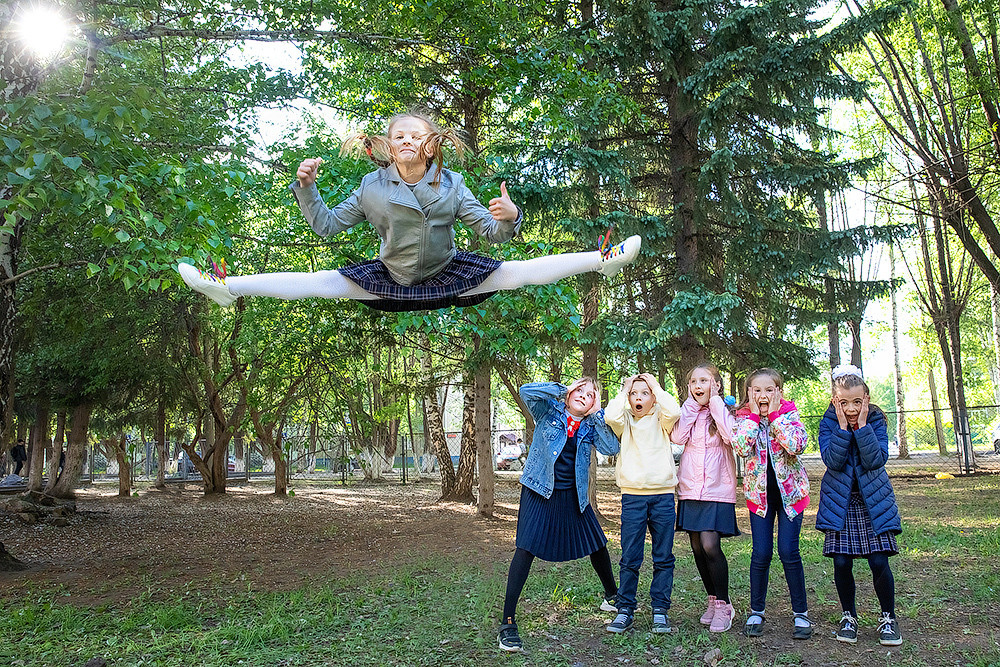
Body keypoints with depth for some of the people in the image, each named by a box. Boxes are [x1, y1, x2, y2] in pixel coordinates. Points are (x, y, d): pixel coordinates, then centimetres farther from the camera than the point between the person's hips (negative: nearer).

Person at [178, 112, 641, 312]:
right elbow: (327, 224, -1)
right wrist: (306, 187, -16)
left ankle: (603, 260, -7)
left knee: (520, 272, -12)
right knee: (319, 283, -12)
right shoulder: (373, 187, -6)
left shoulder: (451, 185, -6)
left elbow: (491, 232, -6)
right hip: (391, 280, 0)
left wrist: (508, 218, -29)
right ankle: (225, 287, -12)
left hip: (448, 276, 0)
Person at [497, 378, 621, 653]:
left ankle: (612, 596, 43)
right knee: (526, 548, -16)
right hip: (540, 492, -5)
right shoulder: (549, 411, -3)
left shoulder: (589, 426, 6)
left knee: (597, 544, 15)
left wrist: (596, 414, -11)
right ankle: (507, 622, -12)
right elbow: (527, 391, -20)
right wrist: (563, 390, -12)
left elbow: (611, 448, -11)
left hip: (573, 496, 5)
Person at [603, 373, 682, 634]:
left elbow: (673, 411, -15)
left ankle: (660, 611, 13)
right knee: (630, 558, 1)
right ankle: (625, 610, 10)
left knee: (663, 558, 4)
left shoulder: (661, 420, 8)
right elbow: (610, 416, -13)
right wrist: (624, 390, 0)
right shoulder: (625, 422, 9)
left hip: (663, 495, 0)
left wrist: (656, 386, -3)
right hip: (632, 496, 0)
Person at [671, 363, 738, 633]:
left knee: (710, 545, -15)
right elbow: (678, 437, -8)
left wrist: (714, 401, -12)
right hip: (690, 488, 4)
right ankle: (713, 600, 23)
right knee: (698, 548, 7)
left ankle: (723, 605, 0)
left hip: (717, 489, -4)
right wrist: (692, 404, -6)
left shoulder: (724, 411, 1)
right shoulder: (688, 412, 11)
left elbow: (730, 436, -20)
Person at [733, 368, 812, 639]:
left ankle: (801, 613, 10)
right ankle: (756, 612, 15)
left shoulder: (789, 413, -3)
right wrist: (754, 414, -16)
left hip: (790, 489, -1)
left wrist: (774, 414, -18)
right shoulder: (743, 417, 0)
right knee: (761, 553, -2)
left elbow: (796, 445, -22)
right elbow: (742, 448, -20)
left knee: (788, 551, -6)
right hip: (760, 492, 1)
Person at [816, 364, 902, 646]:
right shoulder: (829, 423, -5)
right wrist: (843, 426, -22)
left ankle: (888, 617, 15)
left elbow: (876, 460, -17)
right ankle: (849, 615, 20)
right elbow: (832, 461, -18)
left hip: (873, 499, 0)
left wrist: (863, 425, -21)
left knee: (879, 561, -6)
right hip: (840, 501, 0)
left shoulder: (876, 420, -4)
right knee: (842, 562, -2)